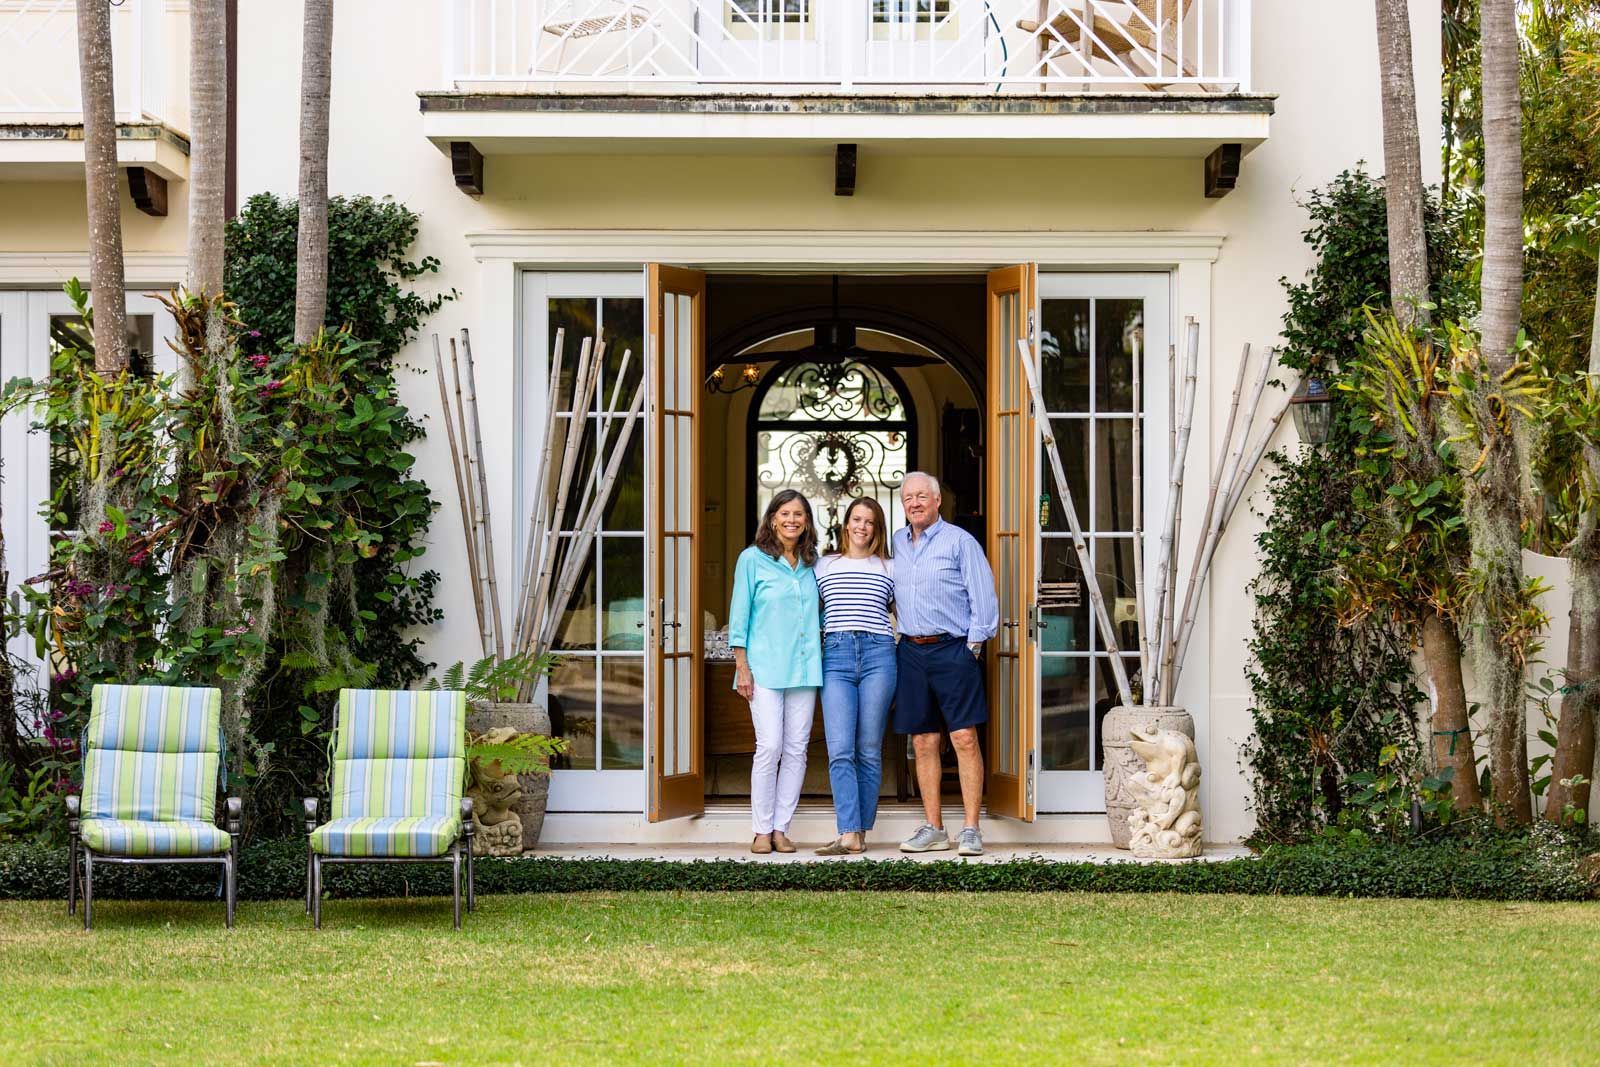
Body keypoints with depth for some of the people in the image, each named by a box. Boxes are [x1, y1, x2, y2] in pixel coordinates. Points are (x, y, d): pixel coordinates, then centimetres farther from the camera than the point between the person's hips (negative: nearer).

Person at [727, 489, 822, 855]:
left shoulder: (812, 564, 12)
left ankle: (781, 828, 9)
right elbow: (739, 615, 0)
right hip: (765, 668, -4)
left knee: (796, 749, 2)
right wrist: (742, 667, -5)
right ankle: (761, 831, -1)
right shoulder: (753, 559, 0)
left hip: (804, 668, 4)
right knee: (770, 747, -11)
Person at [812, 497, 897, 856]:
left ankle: (861, 830, 5)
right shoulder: (824, 565, 16)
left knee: (869, 751, -1)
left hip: (878, 654, 0)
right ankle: (849, 835, -17)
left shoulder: (888, 568, 16)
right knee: (840, 750, -11)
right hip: (835, 655, 0)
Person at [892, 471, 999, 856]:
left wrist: (974, 644, -8)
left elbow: (983, 595, -4)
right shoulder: (895, 543, 14)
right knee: (923, 743, 5)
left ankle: (971, 829, -8)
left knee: (964, 738, -9)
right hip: (911, 652, 5)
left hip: (952, 650, -5)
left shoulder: (959, 542, -2)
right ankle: (933, 829, 11)